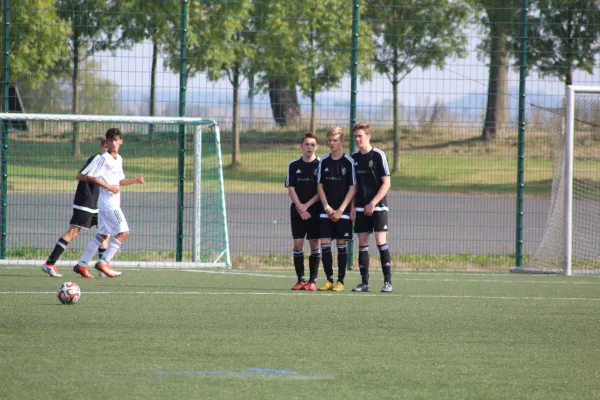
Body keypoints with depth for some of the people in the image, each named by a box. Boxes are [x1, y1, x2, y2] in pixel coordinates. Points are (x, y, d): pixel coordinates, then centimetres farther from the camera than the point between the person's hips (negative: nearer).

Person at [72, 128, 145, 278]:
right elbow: (88, 176, -17)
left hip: (114, 203, 9)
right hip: (108, 202, -9)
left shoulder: (119, 159, 15)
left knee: (102, 234, 11)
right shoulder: (103, 159, -12)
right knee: (123, 232, -13)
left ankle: (81, 264, 13)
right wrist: (108, 186, -19)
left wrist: (134, 180, 10)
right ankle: (104, 263, -10)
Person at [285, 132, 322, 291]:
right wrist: (300, 207, -9)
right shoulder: (294, 165, 6)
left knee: (315, 244, -3)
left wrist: (307, 205, -11)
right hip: (297, 211, 2)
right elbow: (291, 189, 4)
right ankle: (300, 280, 4)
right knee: (297, 244, -2)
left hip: (315, 211, -2)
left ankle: (312, 280, 0)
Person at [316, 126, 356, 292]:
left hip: (342, 212, -3)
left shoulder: (349, 162, -3)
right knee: (325, 245, -2)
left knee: (341, 245, -1)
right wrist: (327, 207, -5)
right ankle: (329, 280, 5)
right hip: (326, 211, 3)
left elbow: (352, 188, -5)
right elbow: (320, 186, 9)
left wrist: (340, 210, -11)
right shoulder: (323, 162, 8)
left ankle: (340, 281, 3)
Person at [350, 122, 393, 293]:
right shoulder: (354, 157, 9)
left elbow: (386, 183, -7)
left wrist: (373, 203, -13)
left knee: (381, 241, -10)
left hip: (378, 206, -5)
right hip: (361, 208, 5)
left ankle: (388, 281, -8)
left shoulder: (378, 155, -6)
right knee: (362, 243, 2)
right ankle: (364, 282, 5)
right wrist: (352, 206, 3)